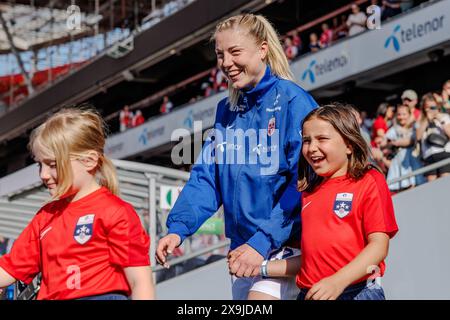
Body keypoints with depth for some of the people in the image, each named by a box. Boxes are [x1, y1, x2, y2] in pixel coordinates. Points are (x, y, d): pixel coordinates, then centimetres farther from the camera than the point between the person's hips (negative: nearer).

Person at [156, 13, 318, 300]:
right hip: (241, 248, 7)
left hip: (284, 244, -7)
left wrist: (263, 241, -24)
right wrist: (179, 227, -7)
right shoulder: (227, 109, 11)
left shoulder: (293, 101, -11)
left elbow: (303, 183, -17)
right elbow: (206, 176, 8)